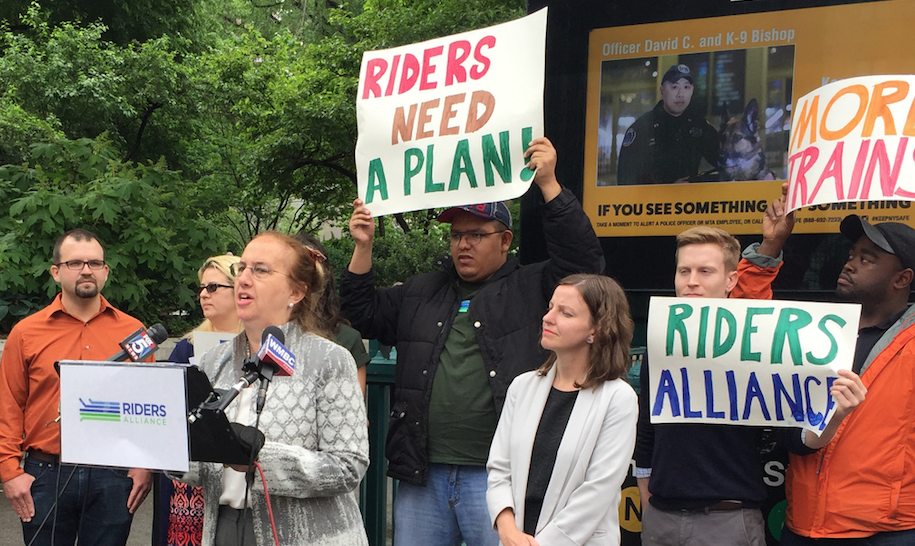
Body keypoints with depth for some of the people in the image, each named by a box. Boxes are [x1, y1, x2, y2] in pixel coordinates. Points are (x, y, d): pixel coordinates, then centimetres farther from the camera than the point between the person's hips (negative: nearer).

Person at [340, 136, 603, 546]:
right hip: (423, 473, 5)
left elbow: (582, 258, -9)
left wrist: (549, 185, -15)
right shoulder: (421, 292, 18)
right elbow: (364, 314, 22)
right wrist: (363, 248, 10)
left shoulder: (530, 289, 3)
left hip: (494, 476, -5)